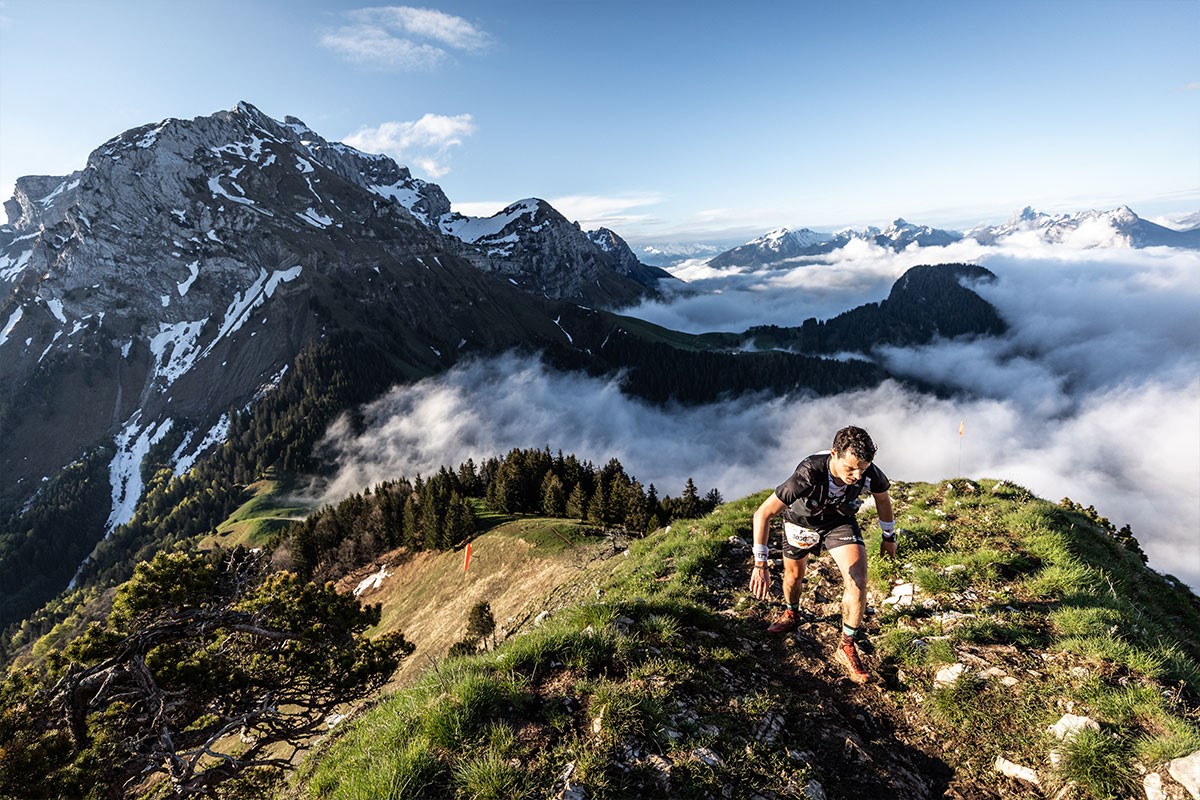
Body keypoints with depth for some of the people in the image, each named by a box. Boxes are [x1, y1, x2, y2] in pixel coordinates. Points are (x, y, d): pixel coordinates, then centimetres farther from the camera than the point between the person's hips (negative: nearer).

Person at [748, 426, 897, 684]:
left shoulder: (870, 474, -32)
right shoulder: (809, 474, -43)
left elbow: (882, 497, -4)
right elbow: (763, 513, -38)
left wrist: (889, 536, 9)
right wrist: (760, 564, -40)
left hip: (840, 520, 2)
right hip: (801, 520, -1)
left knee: (858, 581, -16)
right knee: (793, 577, 16)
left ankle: (847, 648, 5)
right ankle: (791, 615, 51)